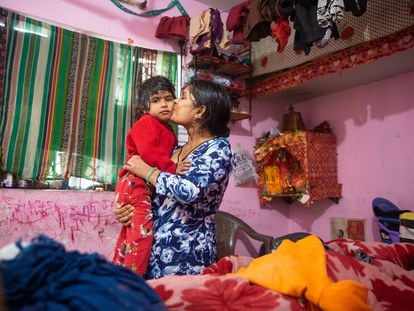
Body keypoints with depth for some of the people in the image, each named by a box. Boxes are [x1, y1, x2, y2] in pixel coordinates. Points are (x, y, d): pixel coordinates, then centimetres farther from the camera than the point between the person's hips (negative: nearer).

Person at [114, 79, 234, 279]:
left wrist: (148, 171, -11)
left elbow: (189, 190, -25)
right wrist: (124, 209, 0)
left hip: (187, 252, -6)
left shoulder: (218, 147, -9)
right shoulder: (177, 149, 12)